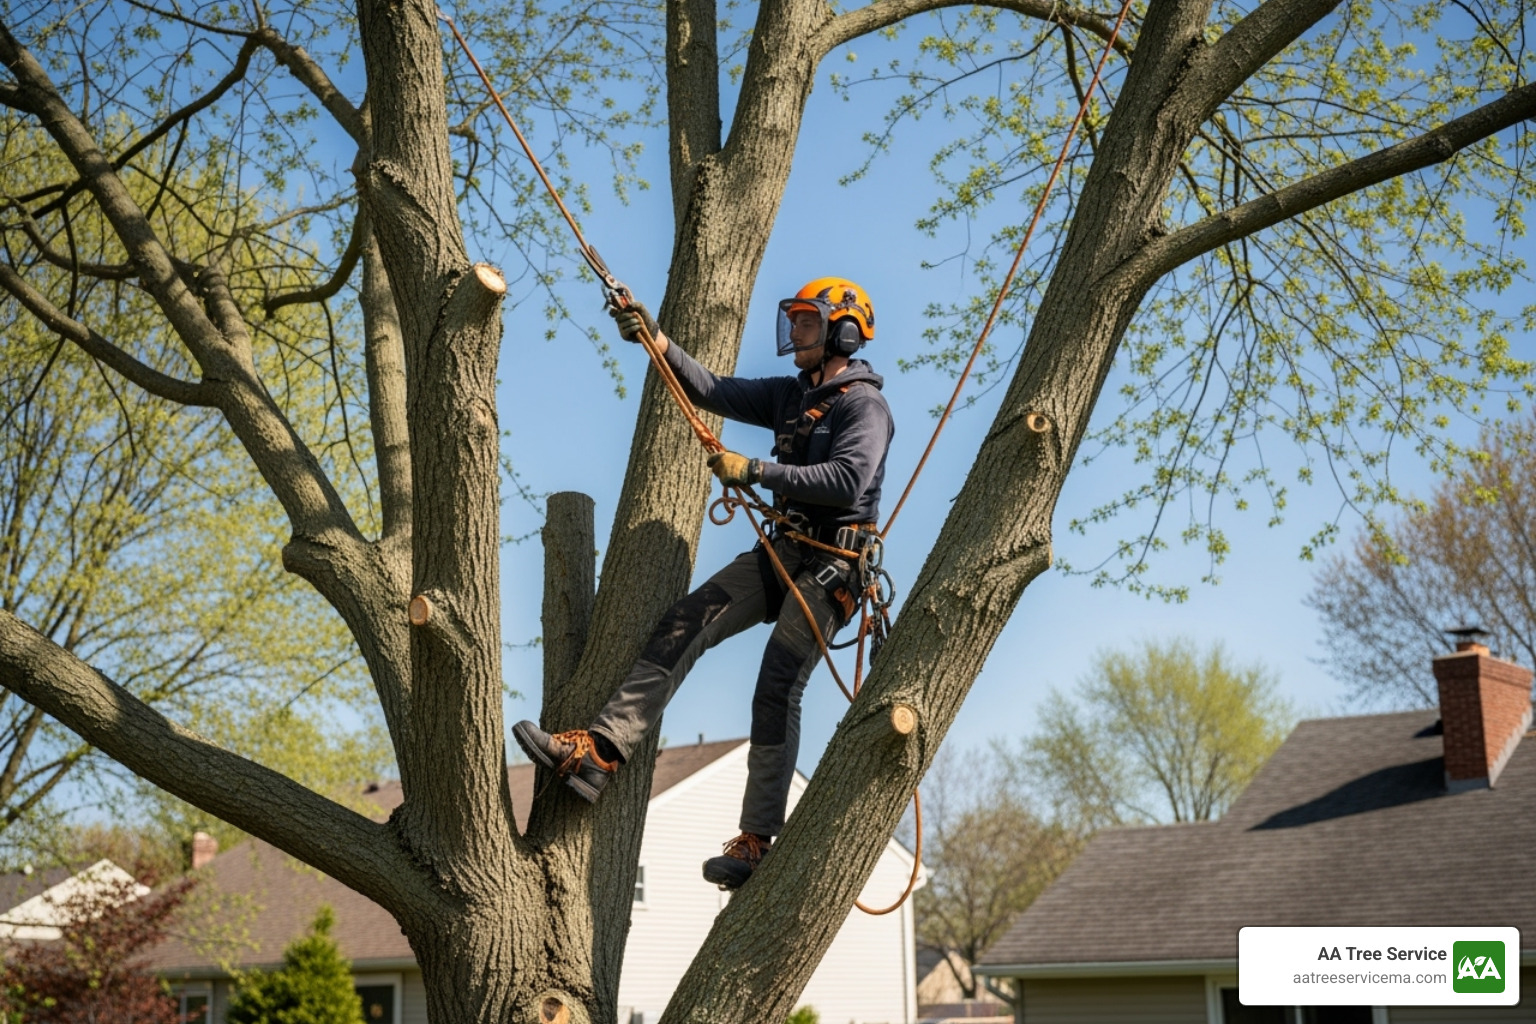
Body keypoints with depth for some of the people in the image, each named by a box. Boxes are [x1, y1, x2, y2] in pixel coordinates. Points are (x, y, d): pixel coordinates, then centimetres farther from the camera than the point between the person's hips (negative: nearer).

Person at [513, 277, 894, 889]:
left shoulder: (864, 405, -9)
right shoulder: (792, 395, 17)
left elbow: (849, 481, -24)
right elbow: (715, 392, 10)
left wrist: (755, 471, -22)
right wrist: (656, 341, -3)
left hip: (831, 565, -8)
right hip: (780, 551, 8)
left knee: (777, 689, -13)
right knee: (682, 627, -9)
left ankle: (756, 842, -8)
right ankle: (598, 753, -17)